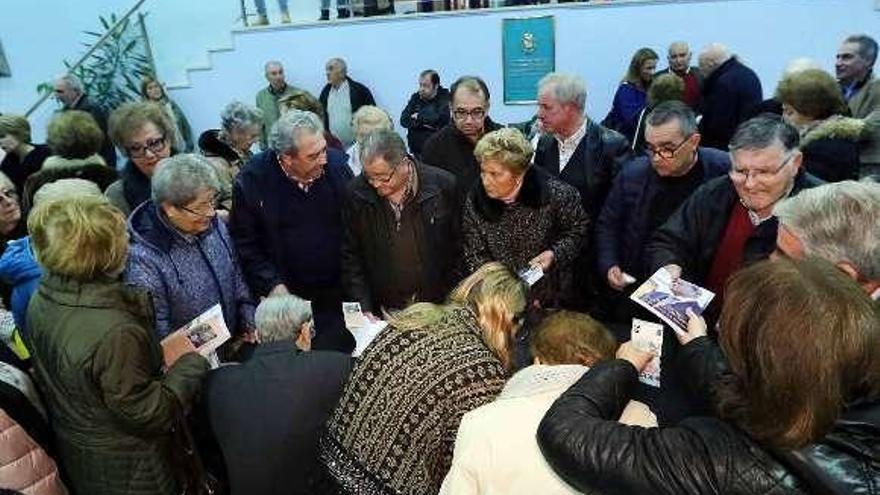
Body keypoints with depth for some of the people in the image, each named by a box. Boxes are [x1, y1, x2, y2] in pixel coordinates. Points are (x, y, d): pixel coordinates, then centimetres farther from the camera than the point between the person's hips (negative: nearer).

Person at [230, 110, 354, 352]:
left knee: (345, 352, 13)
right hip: (286, 296, -1)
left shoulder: (337, 163, -8)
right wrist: (272, 284, -13)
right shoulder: (252, 180, -13)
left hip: (339, 291, 2)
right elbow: (245, 242, -5)